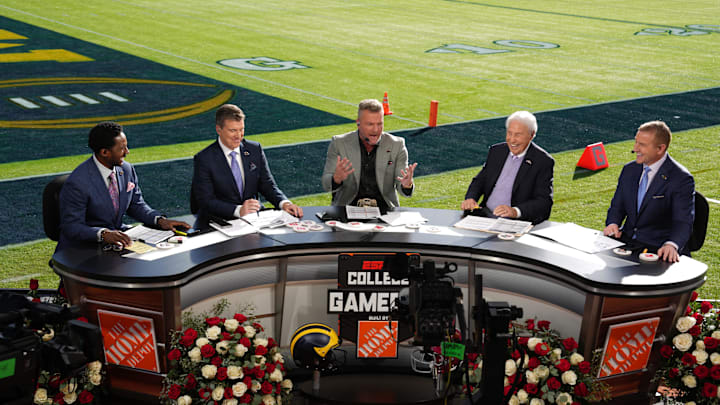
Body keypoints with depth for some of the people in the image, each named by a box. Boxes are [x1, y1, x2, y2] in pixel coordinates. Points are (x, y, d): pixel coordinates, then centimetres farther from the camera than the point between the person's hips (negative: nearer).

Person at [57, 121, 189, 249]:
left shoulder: (127, 170, 2)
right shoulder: (77, 183, -19)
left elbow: (136, 205, 14)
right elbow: (71, 227, -19)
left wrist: (160, 220, -4)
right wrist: (103, 234, -36)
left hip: (118, 235, 8)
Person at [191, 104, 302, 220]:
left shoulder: (255, 150, 7)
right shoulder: (204, 159, -8)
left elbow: (267, 185, 9)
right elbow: (206, 201, -13)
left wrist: (284, 203, -13)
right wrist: (238, 210, -28)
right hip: (221, 221, -2)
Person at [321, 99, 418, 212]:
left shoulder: (397, 145, 2)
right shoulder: (339, 143, 0)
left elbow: (402, 187, 0)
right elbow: (326, 185, -4)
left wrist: (407, 185, -25)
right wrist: (337, 178, -28)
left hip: (384, 210, 1)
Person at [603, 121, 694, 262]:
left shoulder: (681, 179, -9)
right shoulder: (629, 170, 10)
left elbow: (683, 222, -16)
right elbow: (617, 206, 16)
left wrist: (671, 245, -36)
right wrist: (612, 224, -7)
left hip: (657, 249, -5)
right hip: (626, 241, 6)